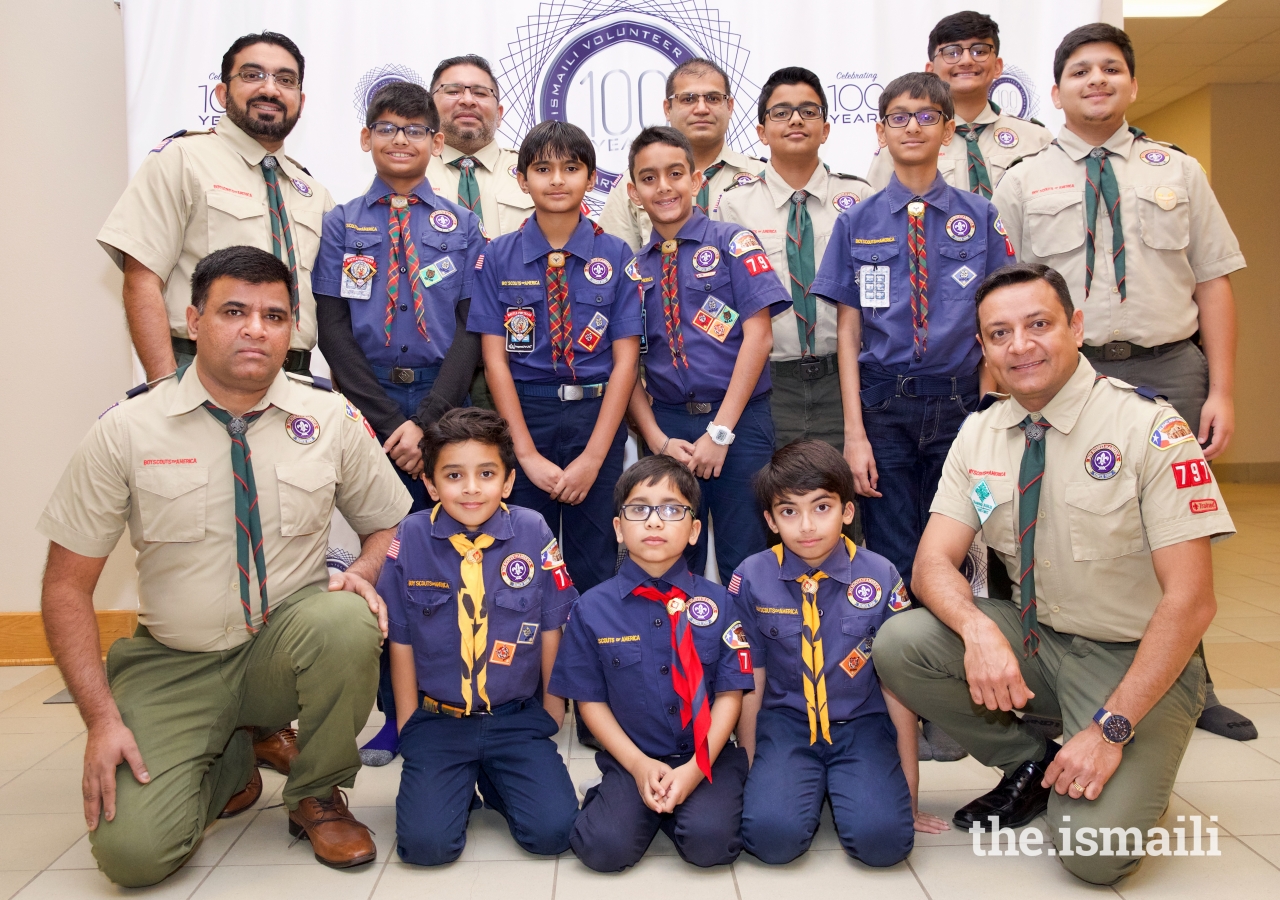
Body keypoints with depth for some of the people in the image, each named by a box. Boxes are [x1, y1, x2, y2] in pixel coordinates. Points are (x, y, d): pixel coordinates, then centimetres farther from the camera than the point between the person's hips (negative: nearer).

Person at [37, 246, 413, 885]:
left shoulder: (330, 417, -4)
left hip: (288, 643, 1)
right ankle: (229, 763, 17)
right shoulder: (126, 430, -7)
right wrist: (102, 718, -12)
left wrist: (365, 575, -16)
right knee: (132, 849, -19)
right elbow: (67, 586, -3)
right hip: (174, 664, 0)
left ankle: (317, 797, -5)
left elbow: (388, 524, 9)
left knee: (345, 623, -34)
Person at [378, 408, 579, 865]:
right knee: (425, 842, -16)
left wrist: (551, 711, 8)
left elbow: (550, 630, 1)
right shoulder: (410, 539, -7)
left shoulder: (533, 532, -8)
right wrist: (408, 727, 2)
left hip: (518, 718, 1)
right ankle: (458, 786, 17)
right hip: (437, 719, 0)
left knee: (553, 831, -13)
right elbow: (401, 641, 0)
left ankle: (493, 781, 18)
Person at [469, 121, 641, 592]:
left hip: (596, 415, 0)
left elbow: (625, 359, -3)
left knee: (595, 564, 6)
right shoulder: (499, 257, 3)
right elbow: (495, 359, -2)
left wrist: (593, 456, -10)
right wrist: (529, 455, -10)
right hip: (523, 414, 0)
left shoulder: (615, 256, 2)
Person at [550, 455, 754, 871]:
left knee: (709, 841, -25)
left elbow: (729, 693, -2)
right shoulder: (592, 609, -3)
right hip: (631, 759, 0)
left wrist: (696, 768, -14)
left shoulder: (717, 603, -2)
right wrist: (638, 765, -10)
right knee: (606, 847, -21)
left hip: (707, 758, 0)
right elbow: (591, 700, 2)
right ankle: (610, 796, 11)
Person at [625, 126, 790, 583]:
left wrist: (721, 431, -11)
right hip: (668, 422, 2)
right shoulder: (632, 268, 9)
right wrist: (658, 440, -7)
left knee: (742, 561, 3)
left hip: (739, 420, -2)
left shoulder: (733, 243, 1)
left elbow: (758, 336, -6)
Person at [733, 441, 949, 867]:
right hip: (785, 722, 0)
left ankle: (840, 787, 10)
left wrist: (909, 794, 2)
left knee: (882, 839, -23)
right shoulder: (751, 579, -7)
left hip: (862, 724, 0)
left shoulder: (880, 576, -8)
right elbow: (751, 685, 1)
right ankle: (807, 786, 10)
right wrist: (750, 776, 6)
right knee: (772, 835, -24)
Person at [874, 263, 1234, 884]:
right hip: (1032, 640, 5)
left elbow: (1190, 600, -18)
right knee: (899, 643, -21)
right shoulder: (980, 434, -2)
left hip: (1136, 660, -4)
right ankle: (1031, 764, 4)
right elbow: (933, 563, -8)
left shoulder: (1150, 429, -17)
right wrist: (979, 629, -30)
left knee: (1092, 852, -24)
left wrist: (1111, 726, -22)